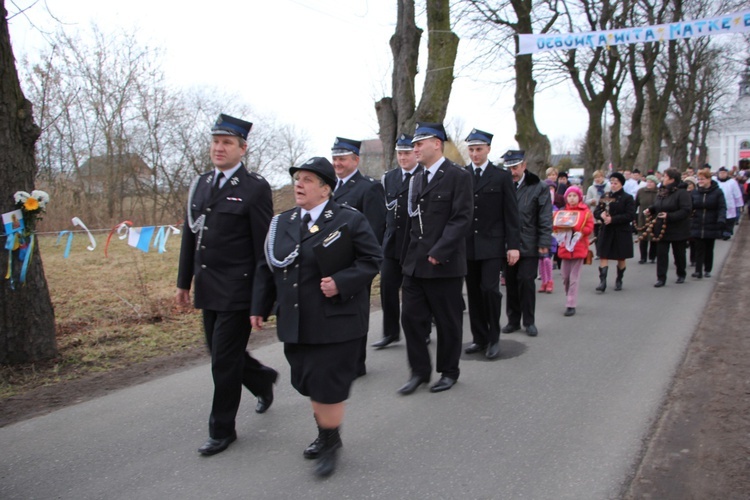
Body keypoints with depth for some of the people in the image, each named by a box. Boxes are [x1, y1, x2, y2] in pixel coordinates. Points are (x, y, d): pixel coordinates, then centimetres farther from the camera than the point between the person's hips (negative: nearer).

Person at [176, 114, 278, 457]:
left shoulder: (255, 188, -9)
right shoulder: (200, 184, 11)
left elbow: (263, 245, -11)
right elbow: (190, 235, 15)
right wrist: (184, 281, 14)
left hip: (238, 291, -7)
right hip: (208, 290, 7)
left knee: (224, 361, 1)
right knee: (222, 354, 17)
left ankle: (222, 430, 18)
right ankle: (263, 379, 44)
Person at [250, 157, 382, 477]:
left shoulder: (349, 220, -6)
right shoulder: (282, 223, 9)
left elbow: (372, 259, -9)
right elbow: (266, 268, 14)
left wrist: (341, 283, -21)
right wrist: (260, 307, 10)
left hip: (336, 322, -5)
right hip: (296, 325, 6)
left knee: (328, 385, 0)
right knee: (308, 382, 15)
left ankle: (330, 442, 21)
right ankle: (324, 434, 36)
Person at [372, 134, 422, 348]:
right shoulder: (389, 177, 11)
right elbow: (384, 209, 13)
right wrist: (381, 237, 8)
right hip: (392, 242, 5)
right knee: (388, 287, 6)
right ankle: (391, 332, 18)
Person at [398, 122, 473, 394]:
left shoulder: (457, 176, -7)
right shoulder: (416, 179, 14)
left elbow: (462, 219, -14)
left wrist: (438, 252, -19)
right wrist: (406, 257, 12)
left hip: (444, 264, -6)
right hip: (415, 265, 6)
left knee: (448, 321, 7)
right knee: (411, 317, 6)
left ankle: (449, 371, 24)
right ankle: (419, 371, 20)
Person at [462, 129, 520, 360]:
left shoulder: (502, 177, 2)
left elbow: (511, 214, 0)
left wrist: (513, 245, -6)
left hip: (492, 245, -2)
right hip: (468, 245, 3)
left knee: (489, 289, -10)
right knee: (473, 293, 7)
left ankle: (493, 338, 7)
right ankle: (479, 338, 20)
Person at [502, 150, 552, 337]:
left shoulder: (538, 188, -2)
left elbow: (545, 218, -3)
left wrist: (544, 243, -9)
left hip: (529, 245, -2)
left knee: (526, 281, -1)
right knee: (511, 282, 8)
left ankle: (529, 322, 13)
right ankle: (513, 320, 20)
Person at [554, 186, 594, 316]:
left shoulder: (586, 211, 0)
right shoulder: (563, 212, 11)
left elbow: (590, 227, -7)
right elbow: (556, 226, 8)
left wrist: (580, 231, -22)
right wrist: (560, 229, -13)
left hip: (578, 248, -4)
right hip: (565, 247, 4)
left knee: (574, 278, -4)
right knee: (565, 277, 9)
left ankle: (571, 305, -1)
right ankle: (570, 300, 27)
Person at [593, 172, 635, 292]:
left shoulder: (627, 198, -4)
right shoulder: (605, 196, 8)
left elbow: (630, 215, -13)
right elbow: (596, 212, 7)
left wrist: (613, 219, -20)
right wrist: (601, 214, -17)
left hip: (622, 232, -3)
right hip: (606, 231, 3)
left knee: (621, 257, 8)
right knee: (603, 256, -5)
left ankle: (619, 280, 24)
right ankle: (602, 281, -7)